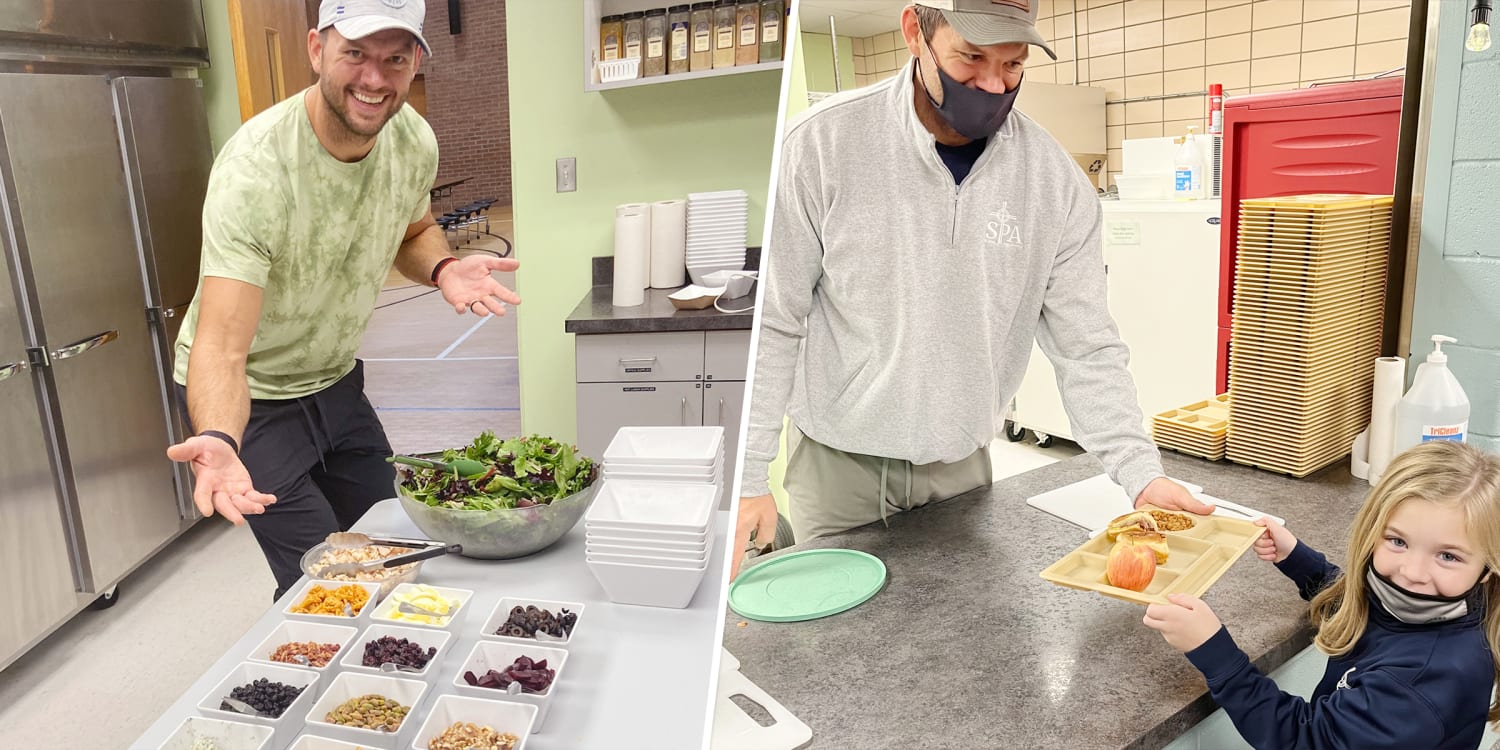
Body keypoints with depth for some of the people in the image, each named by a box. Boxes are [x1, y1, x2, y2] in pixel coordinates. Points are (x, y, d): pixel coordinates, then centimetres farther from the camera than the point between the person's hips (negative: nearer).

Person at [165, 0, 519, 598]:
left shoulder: (414, 141, -12)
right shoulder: (254, 170, -32)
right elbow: (221, 347, -37)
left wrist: (442, 269, -15)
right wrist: (218, 441, -57)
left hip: (335, 380, 6)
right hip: (251, 398, -6)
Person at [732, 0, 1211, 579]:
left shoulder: (1056, 181, -9)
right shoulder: (824, 144, -16)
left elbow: (1087, 348, -3)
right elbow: (772, 323, -12)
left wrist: (1142, 475, -14)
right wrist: (747, 477, -13)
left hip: (963, 460, 2)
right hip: (839, 460, -2)